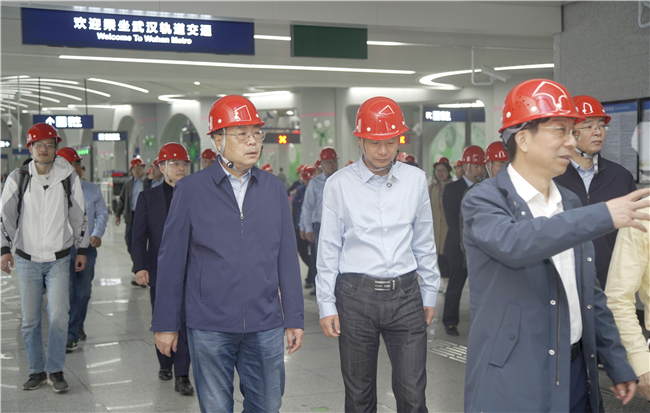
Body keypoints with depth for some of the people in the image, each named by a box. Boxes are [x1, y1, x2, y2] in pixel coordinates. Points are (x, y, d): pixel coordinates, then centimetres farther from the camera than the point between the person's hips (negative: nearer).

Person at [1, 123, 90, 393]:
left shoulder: (69, 177, -1)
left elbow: (79, 216, 7)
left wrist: (82, 249, 8)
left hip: (59, 259, -1)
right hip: (27, 259, 1)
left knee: (59, 315, -6)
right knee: (29, 318, 5)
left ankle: (55, 370, 9)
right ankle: (37, 370, 20)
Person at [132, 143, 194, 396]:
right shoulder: (148, 198, 4)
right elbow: (138, 237, 0)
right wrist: (140, 267, -13)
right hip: (159, 272, 1)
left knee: (186, 322, -7)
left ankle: (182, 377, -2)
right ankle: (165, 364, 34)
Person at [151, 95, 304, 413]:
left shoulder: (274, 189, 5)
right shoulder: (190, 190, -3)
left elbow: (287, 258, 8)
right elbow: (171, 261, 0)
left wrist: (295, 318, 7)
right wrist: (165, 324, 1)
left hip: (265, 327, 2)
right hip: (209, 327, -2)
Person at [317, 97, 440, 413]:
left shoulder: (415, 180, 5)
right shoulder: (339, 184, -1)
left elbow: (424, 242, 12)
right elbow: (329, 248, 1)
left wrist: (429, 293, 12)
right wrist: (326, 305, -1)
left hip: (405, 293, 1)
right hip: (356, 294, -1)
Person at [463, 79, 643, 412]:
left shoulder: (570, 204, 10)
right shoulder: (484, 200, -10)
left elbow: (589, 294, 14)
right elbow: (513, 243, -33)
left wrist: (617, 365, 13)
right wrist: (603, 215, -29)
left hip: (577, 374, 6)